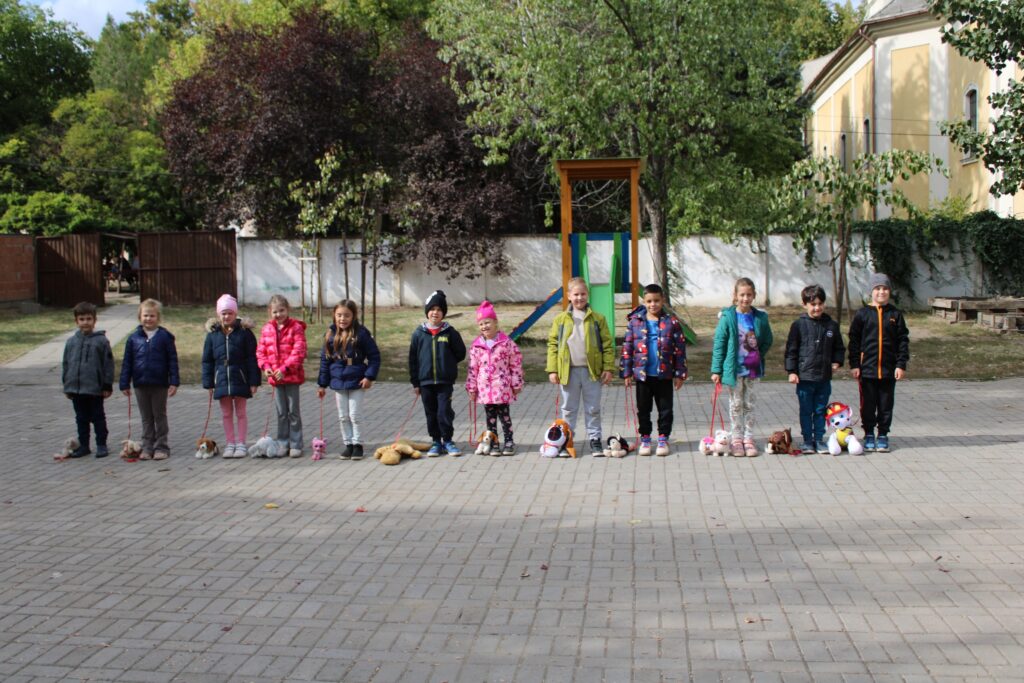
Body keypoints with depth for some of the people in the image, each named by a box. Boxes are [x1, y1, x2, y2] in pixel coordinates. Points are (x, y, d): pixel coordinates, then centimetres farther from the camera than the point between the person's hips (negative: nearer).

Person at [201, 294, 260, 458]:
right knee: (226, 414, 10)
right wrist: (208, 383, 3)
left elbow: (252, 358, -4)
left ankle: (241, 443, 14)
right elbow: (207, 360, 7)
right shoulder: (213, 333, 2)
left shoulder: (244, 332, -4)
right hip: (221, 379, 3)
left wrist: (254, 381, -7)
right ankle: (230, 443, 18)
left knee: (240, 412, 7)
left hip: (240, 379, -3)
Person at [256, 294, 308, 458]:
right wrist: (265, 366, -9)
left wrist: (285, 368, -21)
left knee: (293, 412, 3)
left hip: (292, 376, -4)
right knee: (281, 412, 12)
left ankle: (296, 445, 10)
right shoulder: (266, 329, 6)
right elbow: (261, 351, 9)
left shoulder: (296, 327, -8)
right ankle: (283, 444, 19)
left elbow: (299, 351, -15)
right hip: (275, 377, 4)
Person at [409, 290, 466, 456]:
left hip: (445, 381, -2)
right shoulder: (419, 333, 2)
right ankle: (436, 442, 18)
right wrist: (415, 382, 4)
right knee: (431, 413, 8)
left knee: (445, 411, -4)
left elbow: (460, 353, 7)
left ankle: (448, 441, 9)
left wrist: (448, 363, 7)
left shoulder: (450, 332, -1)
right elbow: (413, 359, 5)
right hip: (425, 381, 2)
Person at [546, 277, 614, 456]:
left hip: (592, 370, -1)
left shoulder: (597, 318, 1)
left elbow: (607, 344, 1)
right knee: (568, 409, 10)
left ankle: (595, 440, 17)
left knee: (593, 409, 8)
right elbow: (552, 344, 3)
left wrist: (608, 368, -5)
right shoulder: (560, 319, 2)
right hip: (568, 371, 1)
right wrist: (552, 370, -3)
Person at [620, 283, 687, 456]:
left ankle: (663, 439, 19)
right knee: (643, 409, 10)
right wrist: (626, 372, 0)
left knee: (665, 409, 7)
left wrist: (680, 374, -2)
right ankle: (645, 439, 22)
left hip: (664, 375, -1)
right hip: (642, 374, 1)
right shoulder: (635, 321, -1)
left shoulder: (671, 322, -2)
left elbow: (680, 349, 0)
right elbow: (627, 348, 2)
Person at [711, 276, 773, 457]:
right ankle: (737, 439, 17)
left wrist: (758, 356, -2)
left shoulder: (760, 318, -2)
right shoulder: (728, 317, -10)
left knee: (749, 405, 11)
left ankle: (748, 439, 19)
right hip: (734, 368, -2)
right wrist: (716, 370, -9)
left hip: (753, 369, 2)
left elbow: (767, 341, 12)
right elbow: (719, 344, -7)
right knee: (736, 405, 8)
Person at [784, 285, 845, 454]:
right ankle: (807, 440, 15)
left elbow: (839, 348, 18)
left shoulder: (832, 325, 5)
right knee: (806, 411, 6)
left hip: (824, 377, 3)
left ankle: (819, 439, 20)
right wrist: (791, 371, -6)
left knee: (820, 410, 10)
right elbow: (791, 350, -2)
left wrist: (837, 362, 1)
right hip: (804, 376, -3)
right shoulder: (799, 325, -4)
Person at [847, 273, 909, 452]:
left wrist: (901, 365, -2)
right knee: (868, 404, 6)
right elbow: (854, 341, 2)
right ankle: (869, 435, 19)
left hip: (889, 370, 1)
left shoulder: (895, 314, 4)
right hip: (867, 368, -1)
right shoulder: (862, 314, 0)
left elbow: (903, 341, 5)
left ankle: (883, 435, 19)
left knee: (886, 404, 8)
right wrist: (854, 365, -3)